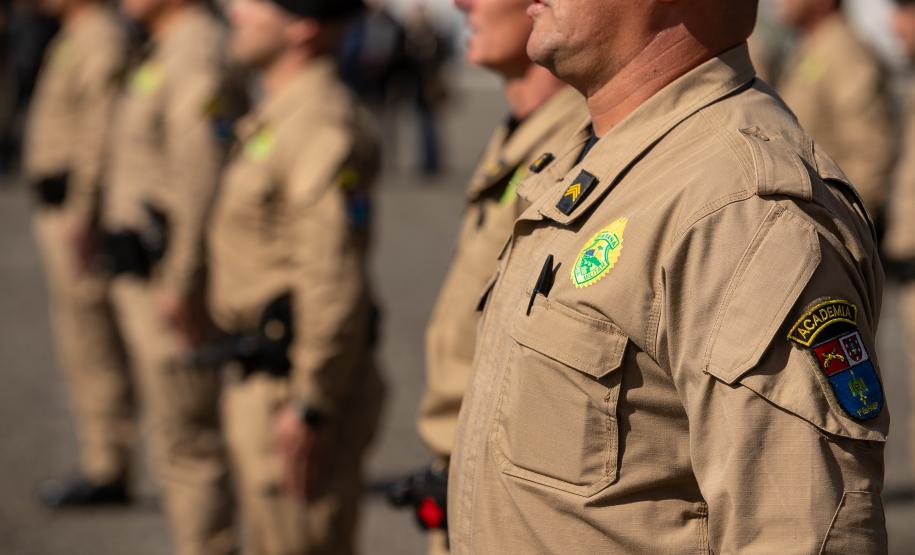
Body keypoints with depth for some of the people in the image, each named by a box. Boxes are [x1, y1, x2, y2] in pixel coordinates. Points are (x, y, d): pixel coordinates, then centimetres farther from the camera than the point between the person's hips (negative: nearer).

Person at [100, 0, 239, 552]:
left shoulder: (197, 57, -19)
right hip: (147, 275, 11)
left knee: (188, 442, -5)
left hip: (170, 277, -11)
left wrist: (180, 284, -25)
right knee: (176, 428, 17)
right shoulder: (164, 52, 15)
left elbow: (203, 179, -25)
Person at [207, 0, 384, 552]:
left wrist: (310, 406, -24)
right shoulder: (280, 115, 14)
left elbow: (336, 279, -25)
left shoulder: (322, 125, -20)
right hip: (263, 377, 11)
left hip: (295, 385, -11)